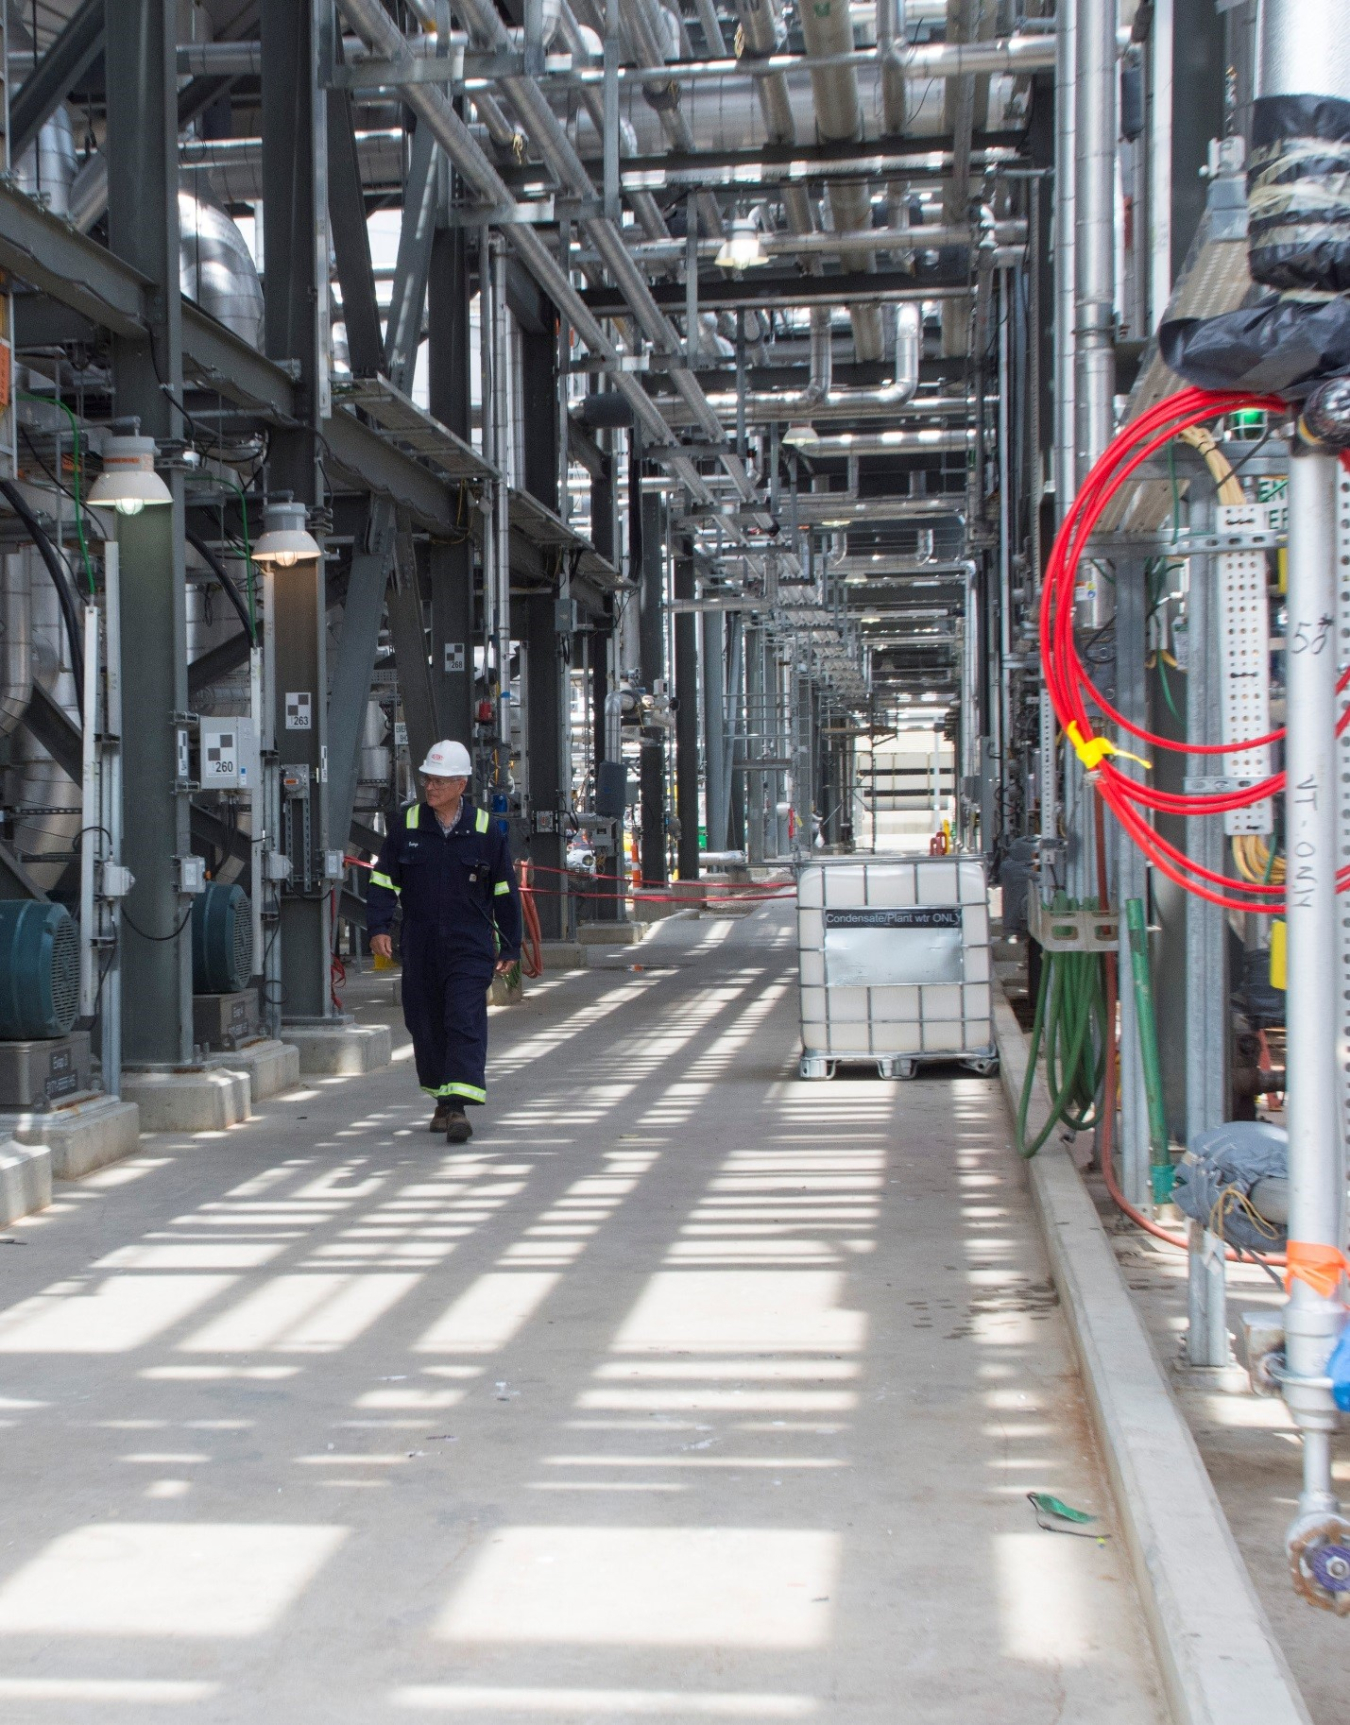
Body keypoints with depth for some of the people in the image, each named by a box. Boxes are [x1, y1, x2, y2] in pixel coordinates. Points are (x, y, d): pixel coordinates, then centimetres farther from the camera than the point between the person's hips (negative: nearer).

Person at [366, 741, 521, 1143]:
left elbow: (505, 890, 9)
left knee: (465, 1021, -13)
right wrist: (379, 926, -5)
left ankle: (458, 1106, -18)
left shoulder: (486, 830, 2)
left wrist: (510, 945, 9)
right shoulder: (405, 824, 4)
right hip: (420, 944, 3)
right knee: (425, 1023, 9)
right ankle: (442, 1099, 26)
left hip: (470, 944, -2)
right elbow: (383, 879, 8)